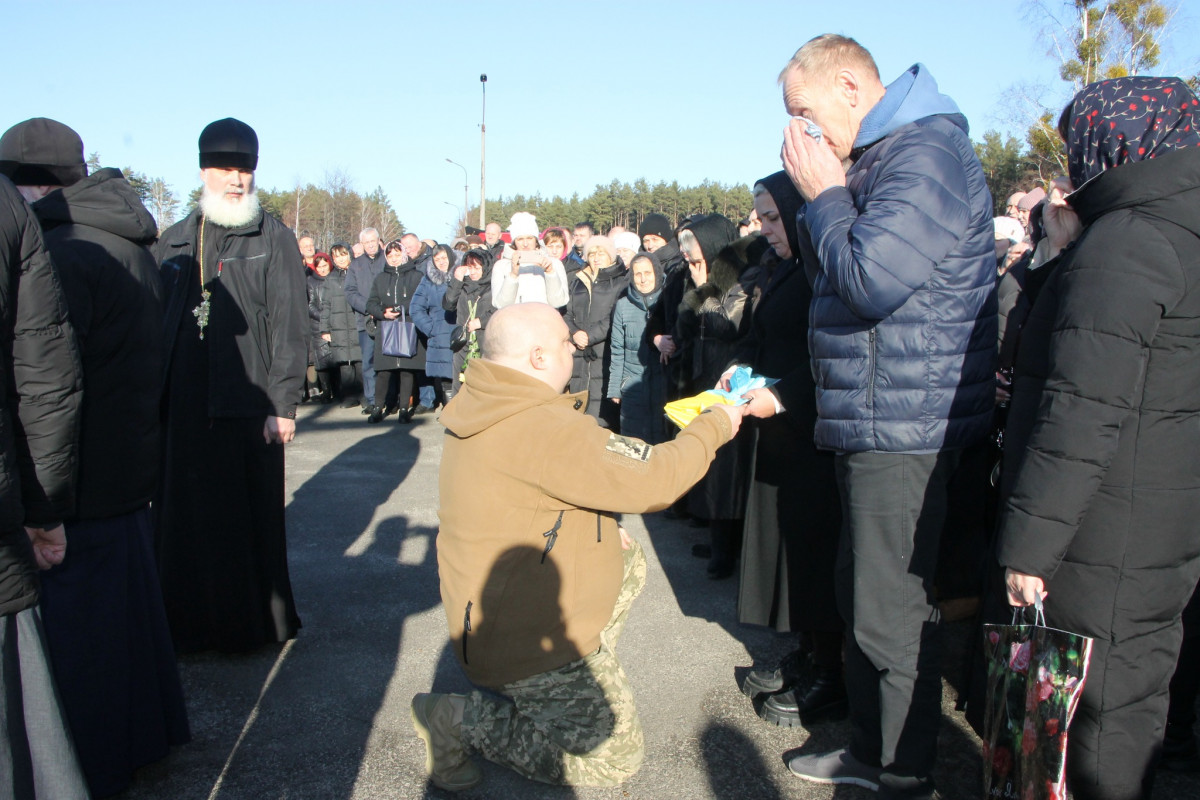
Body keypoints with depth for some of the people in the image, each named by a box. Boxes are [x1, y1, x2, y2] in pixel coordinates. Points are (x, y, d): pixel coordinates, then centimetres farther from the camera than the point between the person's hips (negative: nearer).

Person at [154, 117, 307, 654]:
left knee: (249, 519, 4)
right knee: (184, 518, 7)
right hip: (182, 406, 4)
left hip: (246, 404, -4)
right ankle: (190, 624, 21)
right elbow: (154, 320, 13)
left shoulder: (274, 240, 1)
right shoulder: (174, 242, 14)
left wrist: (283, 404, -11)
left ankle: (253, 623, 19)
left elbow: (289, 327, -5)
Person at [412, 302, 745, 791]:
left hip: (490, 612, 10)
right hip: (527, 639, -10)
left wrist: (596, 530, 7)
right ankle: (462, 720, 0)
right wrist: (715, 426, -10)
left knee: (630, 562, 23)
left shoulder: (485, 407, 3)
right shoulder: (543, 427, -29)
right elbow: (651, 481, -26)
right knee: (614, 759, 2)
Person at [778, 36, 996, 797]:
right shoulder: (876, 157, 17)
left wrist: (824, 193, -14)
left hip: (904, 425, -10)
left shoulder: (926, 150, -14)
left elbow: (871, 279, -25)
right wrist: (819, 198, 6)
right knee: (863, 597, 18)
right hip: (872, 420, 10)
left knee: (893, 612, 1)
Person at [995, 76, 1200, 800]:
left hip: (1109, 543, -10)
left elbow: (1084, 412, -24)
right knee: (1137, 697, 21)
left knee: (1103, 713, 3)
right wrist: (1067, 254, 15)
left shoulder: (1126, 242, -17)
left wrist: (1030, 543, -20)